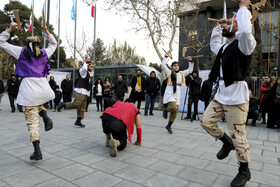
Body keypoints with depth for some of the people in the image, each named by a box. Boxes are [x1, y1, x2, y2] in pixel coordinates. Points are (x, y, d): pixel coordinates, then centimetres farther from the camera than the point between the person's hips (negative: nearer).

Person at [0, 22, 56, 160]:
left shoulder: (21, 51, 8)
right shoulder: (44, 53, 13)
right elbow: (54, 44, 33)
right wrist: (46, 31, 29)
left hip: (29, 89, -3)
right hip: (43, 89, 3)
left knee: (32, 121, 2)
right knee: (39, 104, 36)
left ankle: (37, 151, 1)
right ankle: (45, 117, 3)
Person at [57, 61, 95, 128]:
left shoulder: (88, 73, 23)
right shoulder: (83, 71, -2)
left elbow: (92, 74, 46)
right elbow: (84, 68, -27)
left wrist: (91, 70, 30)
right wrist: (85, 63, -7)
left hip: (85, 92, 9)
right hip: (80, 91, -9)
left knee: (82, 107, 7)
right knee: (77, 104, -20)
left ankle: (78, 121, 11)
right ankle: (62, 104, 0)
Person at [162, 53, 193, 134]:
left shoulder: (182, 73, 17)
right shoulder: (169, 72, 6)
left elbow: (190, 70, 20)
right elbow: (163, 65, -2)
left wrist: (190, 61, 11)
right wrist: (166, 57, -1)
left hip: (177, 94, 5)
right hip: (169, 93, -5)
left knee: (175, 112, 4)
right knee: (174, 108, -26)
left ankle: (169, 126, 19)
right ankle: (166, 110, 8)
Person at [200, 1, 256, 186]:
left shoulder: (244, 44, -8)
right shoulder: (224, 48, 18)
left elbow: (245, 30, -31)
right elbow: (213, 42, 38)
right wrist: (218, 26, 25)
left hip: (236, 98, -8)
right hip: (221, 95, 8)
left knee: (238, 137, -1)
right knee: (206, 121, 10)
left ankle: (244, 171, 20)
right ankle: (227, 142, 31)